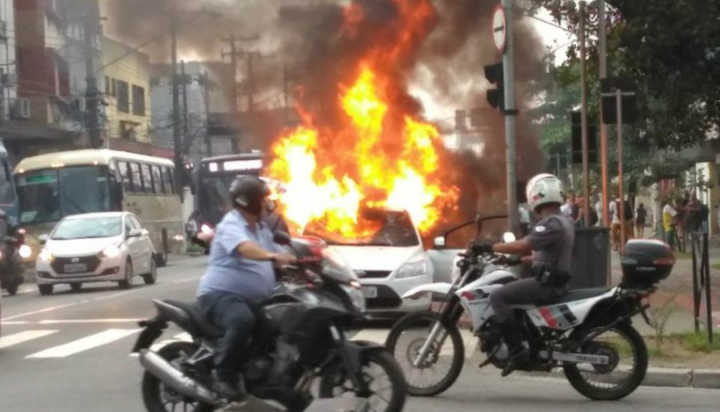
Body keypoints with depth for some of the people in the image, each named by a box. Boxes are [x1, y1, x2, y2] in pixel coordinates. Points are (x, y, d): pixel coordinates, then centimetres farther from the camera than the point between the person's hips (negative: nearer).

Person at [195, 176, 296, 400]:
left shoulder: (260, 228, 18)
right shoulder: (231, 225, -12)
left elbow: (279, 255, 21)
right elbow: (244, 248, -34)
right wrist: (271, 255, -52)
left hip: (252, 300, 10)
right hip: (221, 295, -10)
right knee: (242, 320, -40)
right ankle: (224, 375, -29)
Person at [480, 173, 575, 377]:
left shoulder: (550, 224, -17)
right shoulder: (564, 221, 16)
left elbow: (522, 246, -26)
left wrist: (489, 247, -20)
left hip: (546, 283, -11)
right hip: (555, 281, 11)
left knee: (498, 297, -17)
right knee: (508, 293, 25)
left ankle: (517, 350, -22)